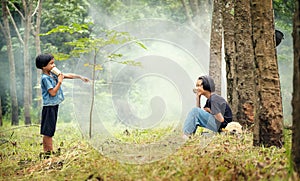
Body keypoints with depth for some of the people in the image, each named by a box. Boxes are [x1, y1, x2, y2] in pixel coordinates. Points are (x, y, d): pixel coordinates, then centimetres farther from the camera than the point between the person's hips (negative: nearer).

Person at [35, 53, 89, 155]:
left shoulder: (53, 74, 8)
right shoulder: (45, 78, -17)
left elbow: (68, 75, 14)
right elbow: (53, 93, -20)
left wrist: (80, 77, 10)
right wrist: (60, 82, -18)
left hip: (54, 105, 9)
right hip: (49, 106, -9)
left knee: (49, 131, 13)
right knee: (48, 131, -3)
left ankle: (46, 150, 18)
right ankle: (50, 151, 1)